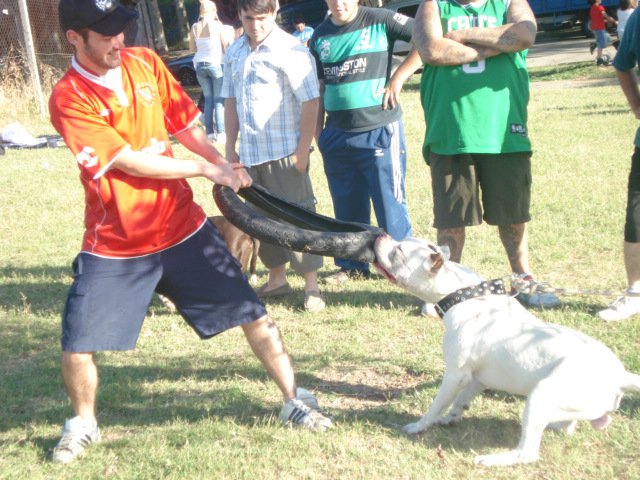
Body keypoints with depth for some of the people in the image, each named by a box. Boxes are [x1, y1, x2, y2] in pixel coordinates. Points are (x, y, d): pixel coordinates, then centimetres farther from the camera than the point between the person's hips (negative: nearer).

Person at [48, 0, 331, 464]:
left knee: (254, 314, 2)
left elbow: (183, 125, 11)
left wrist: (223, 163, -5)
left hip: (183, 230, 4)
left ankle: (294, 402, 20)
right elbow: (129, 162, -20)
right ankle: (84, 423, 25)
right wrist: (205, 168, -14)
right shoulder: (69, 98, -16)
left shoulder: (145, 63, -1)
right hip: (114, 248, -3)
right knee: (78, 347, -4)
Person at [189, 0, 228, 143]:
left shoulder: (194, 27, 3)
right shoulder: (217, 25, -8)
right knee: (218, 99, 0)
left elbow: (192, 48, 11)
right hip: (216, 64, -4)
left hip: (200, 65, 4)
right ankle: (220, 133, -6)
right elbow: (226, 45, -4)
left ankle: (210, 132, 9)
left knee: (208, 99, 11)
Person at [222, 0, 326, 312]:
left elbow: (310, 102, -12)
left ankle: (311, 285, 9)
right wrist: (230, 147, 11)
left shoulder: (290, 51, -11)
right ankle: (277, 279, 28)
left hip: (284, 153, -6)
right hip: (249, 154, 6)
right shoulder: (234, 53, 7)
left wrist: (303, 151, -15)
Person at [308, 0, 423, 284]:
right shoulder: (320, 36, 9)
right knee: (347, 206, 13)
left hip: (379, 131, -5)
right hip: (336, 135, 5)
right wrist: (318, 133, 12)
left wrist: (398, 78, -13)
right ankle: (352, 265, 25)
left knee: (389, 201, -1)